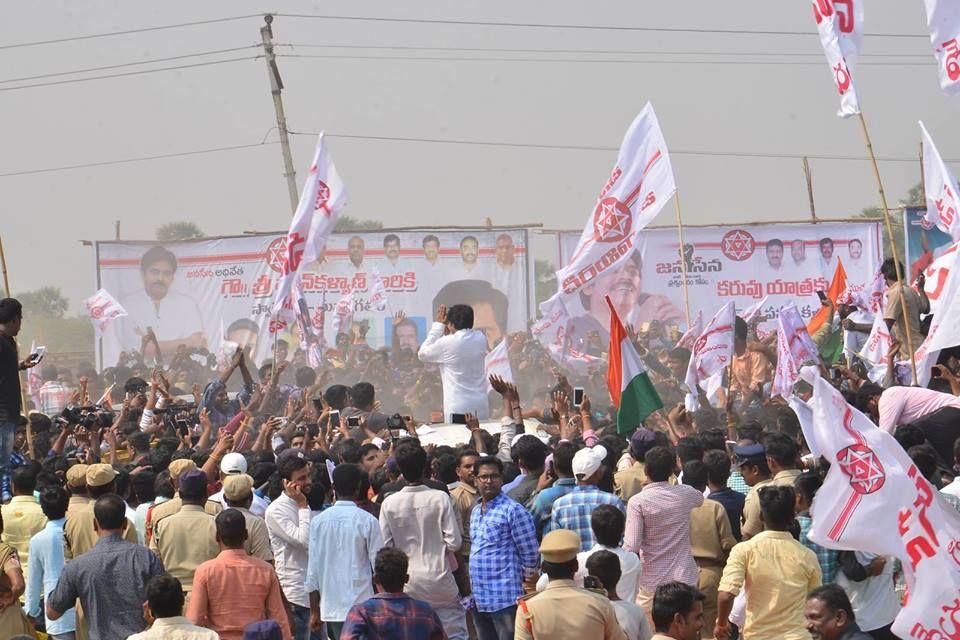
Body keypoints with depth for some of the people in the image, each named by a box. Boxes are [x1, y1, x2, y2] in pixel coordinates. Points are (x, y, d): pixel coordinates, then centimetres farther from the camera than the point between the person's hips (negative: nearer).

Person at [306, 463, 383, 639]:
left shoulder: (319, 521, 2)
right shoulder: (368, 521, -7)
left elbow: (313, 569, 3)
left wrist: (314, 611, 11)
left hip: (331, 608, 3)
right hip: (362, 605, -3)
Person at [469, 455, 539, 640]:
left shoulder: (513, 511, -10)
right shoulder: (475, 512, 14)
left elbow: (530, 555, -8)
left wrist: (525, 586, -2)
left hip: (505, 599, -8)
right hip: (479, 599, 8)